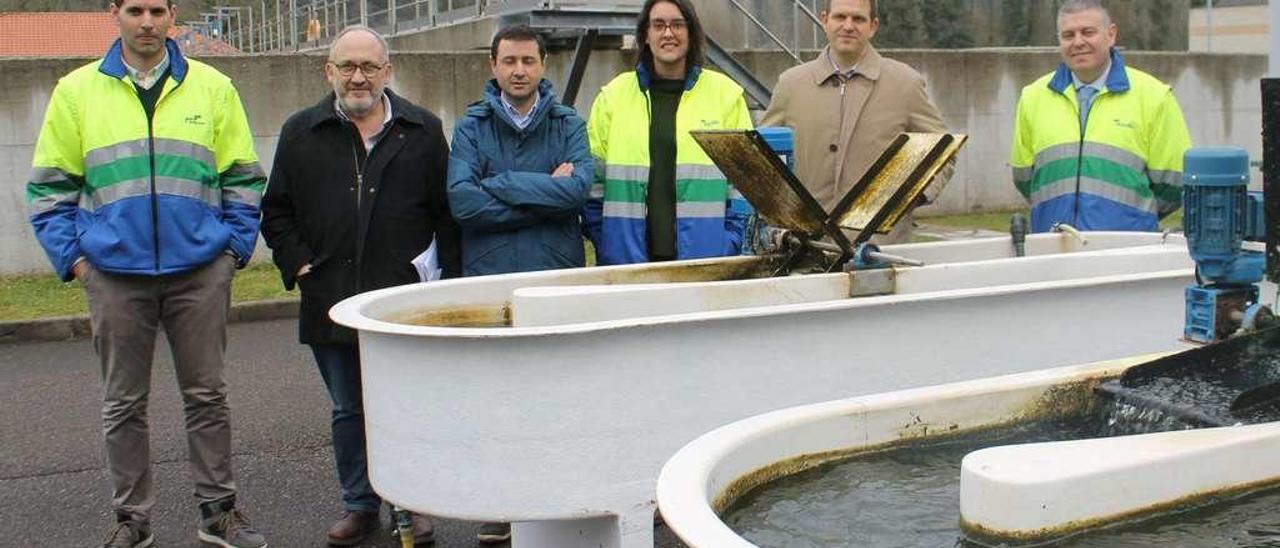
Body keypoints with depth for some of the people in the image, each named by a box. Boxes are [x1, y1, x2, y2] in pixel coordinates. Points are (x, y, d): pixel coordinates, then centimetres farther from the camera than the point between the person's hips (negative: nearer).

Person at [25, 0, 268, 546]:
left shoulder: (212, 87, 5)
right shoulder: (77, 90, 5)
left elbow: (242, 178, 9)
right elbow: (50, 185, 8)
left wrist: (236, 245, 0)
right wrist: (71, 255, -1)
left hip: (200, 270, 0)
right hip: (115, 274, 0)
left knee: (206, 394, 7)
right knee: (123, 404, 8)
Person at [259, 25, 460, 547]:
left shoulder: (423, 131, 4)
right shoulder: (301, 132, 7)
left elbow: (447, 212, 4)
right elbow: (276, 211, 12)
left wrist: (445, 280, -3)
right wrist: (298, 264, 0)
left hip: (406, 300, -2)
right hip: (332, 302, 2)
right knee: (348, 411, 12)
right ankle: (359, 504, 25)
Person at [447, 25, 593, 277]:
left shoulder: (569, 125, 6)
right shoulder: (471, 127, 4)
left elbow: (578, 189, -12)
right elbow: (462, 203, -11)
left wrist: (497, 183, -12)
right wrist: (549, 193, -12)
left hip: (558, 268, 1)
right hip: (486, 272, 0)